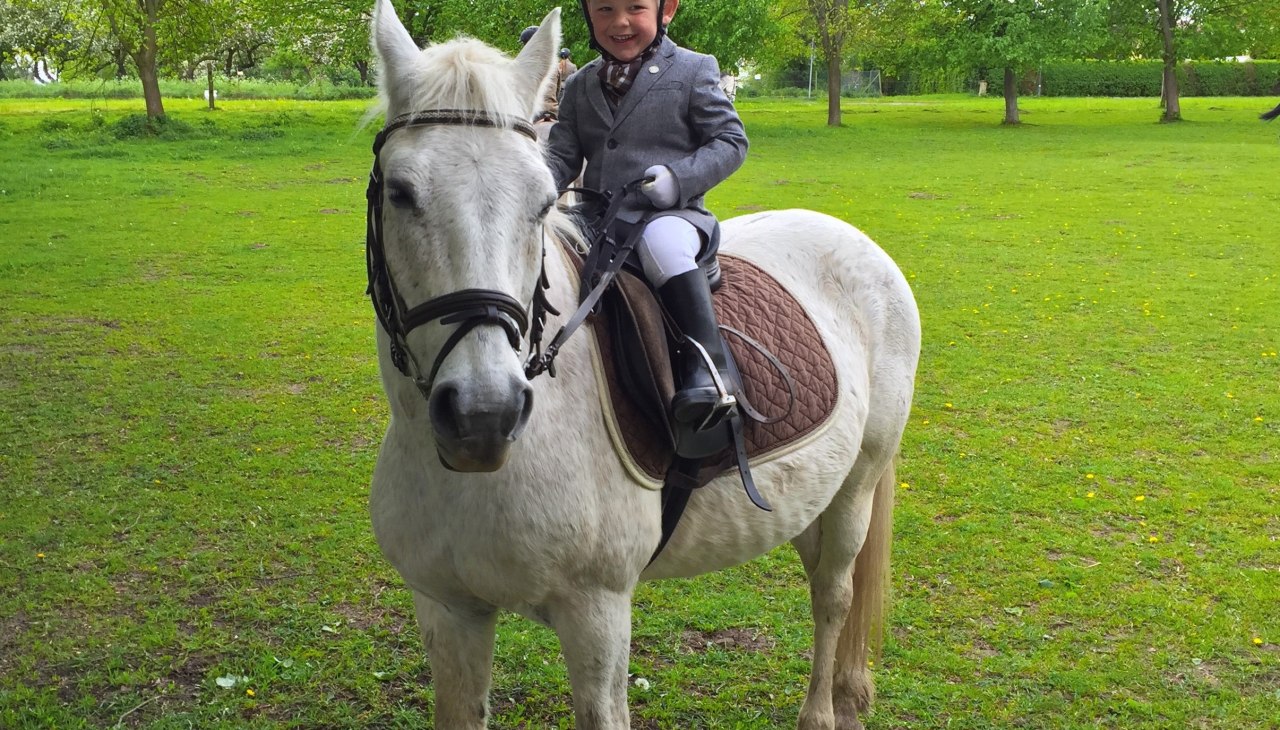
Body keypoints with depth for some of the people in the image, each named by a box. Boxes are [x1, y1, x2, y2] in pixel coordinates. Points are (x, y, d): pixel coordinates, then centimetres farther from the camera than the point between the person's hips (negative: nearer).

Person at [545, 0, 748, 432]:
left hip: (671, 213, -6)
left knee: (660, 242, -39)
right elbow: (564, 154, 17)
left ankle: (705, 369, -46)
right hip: (598, 219, 6)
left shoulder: (693, 71, 3)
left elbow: (731, 140, 1)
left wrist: (679, 177, -16)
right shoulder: (580, 87, 17)